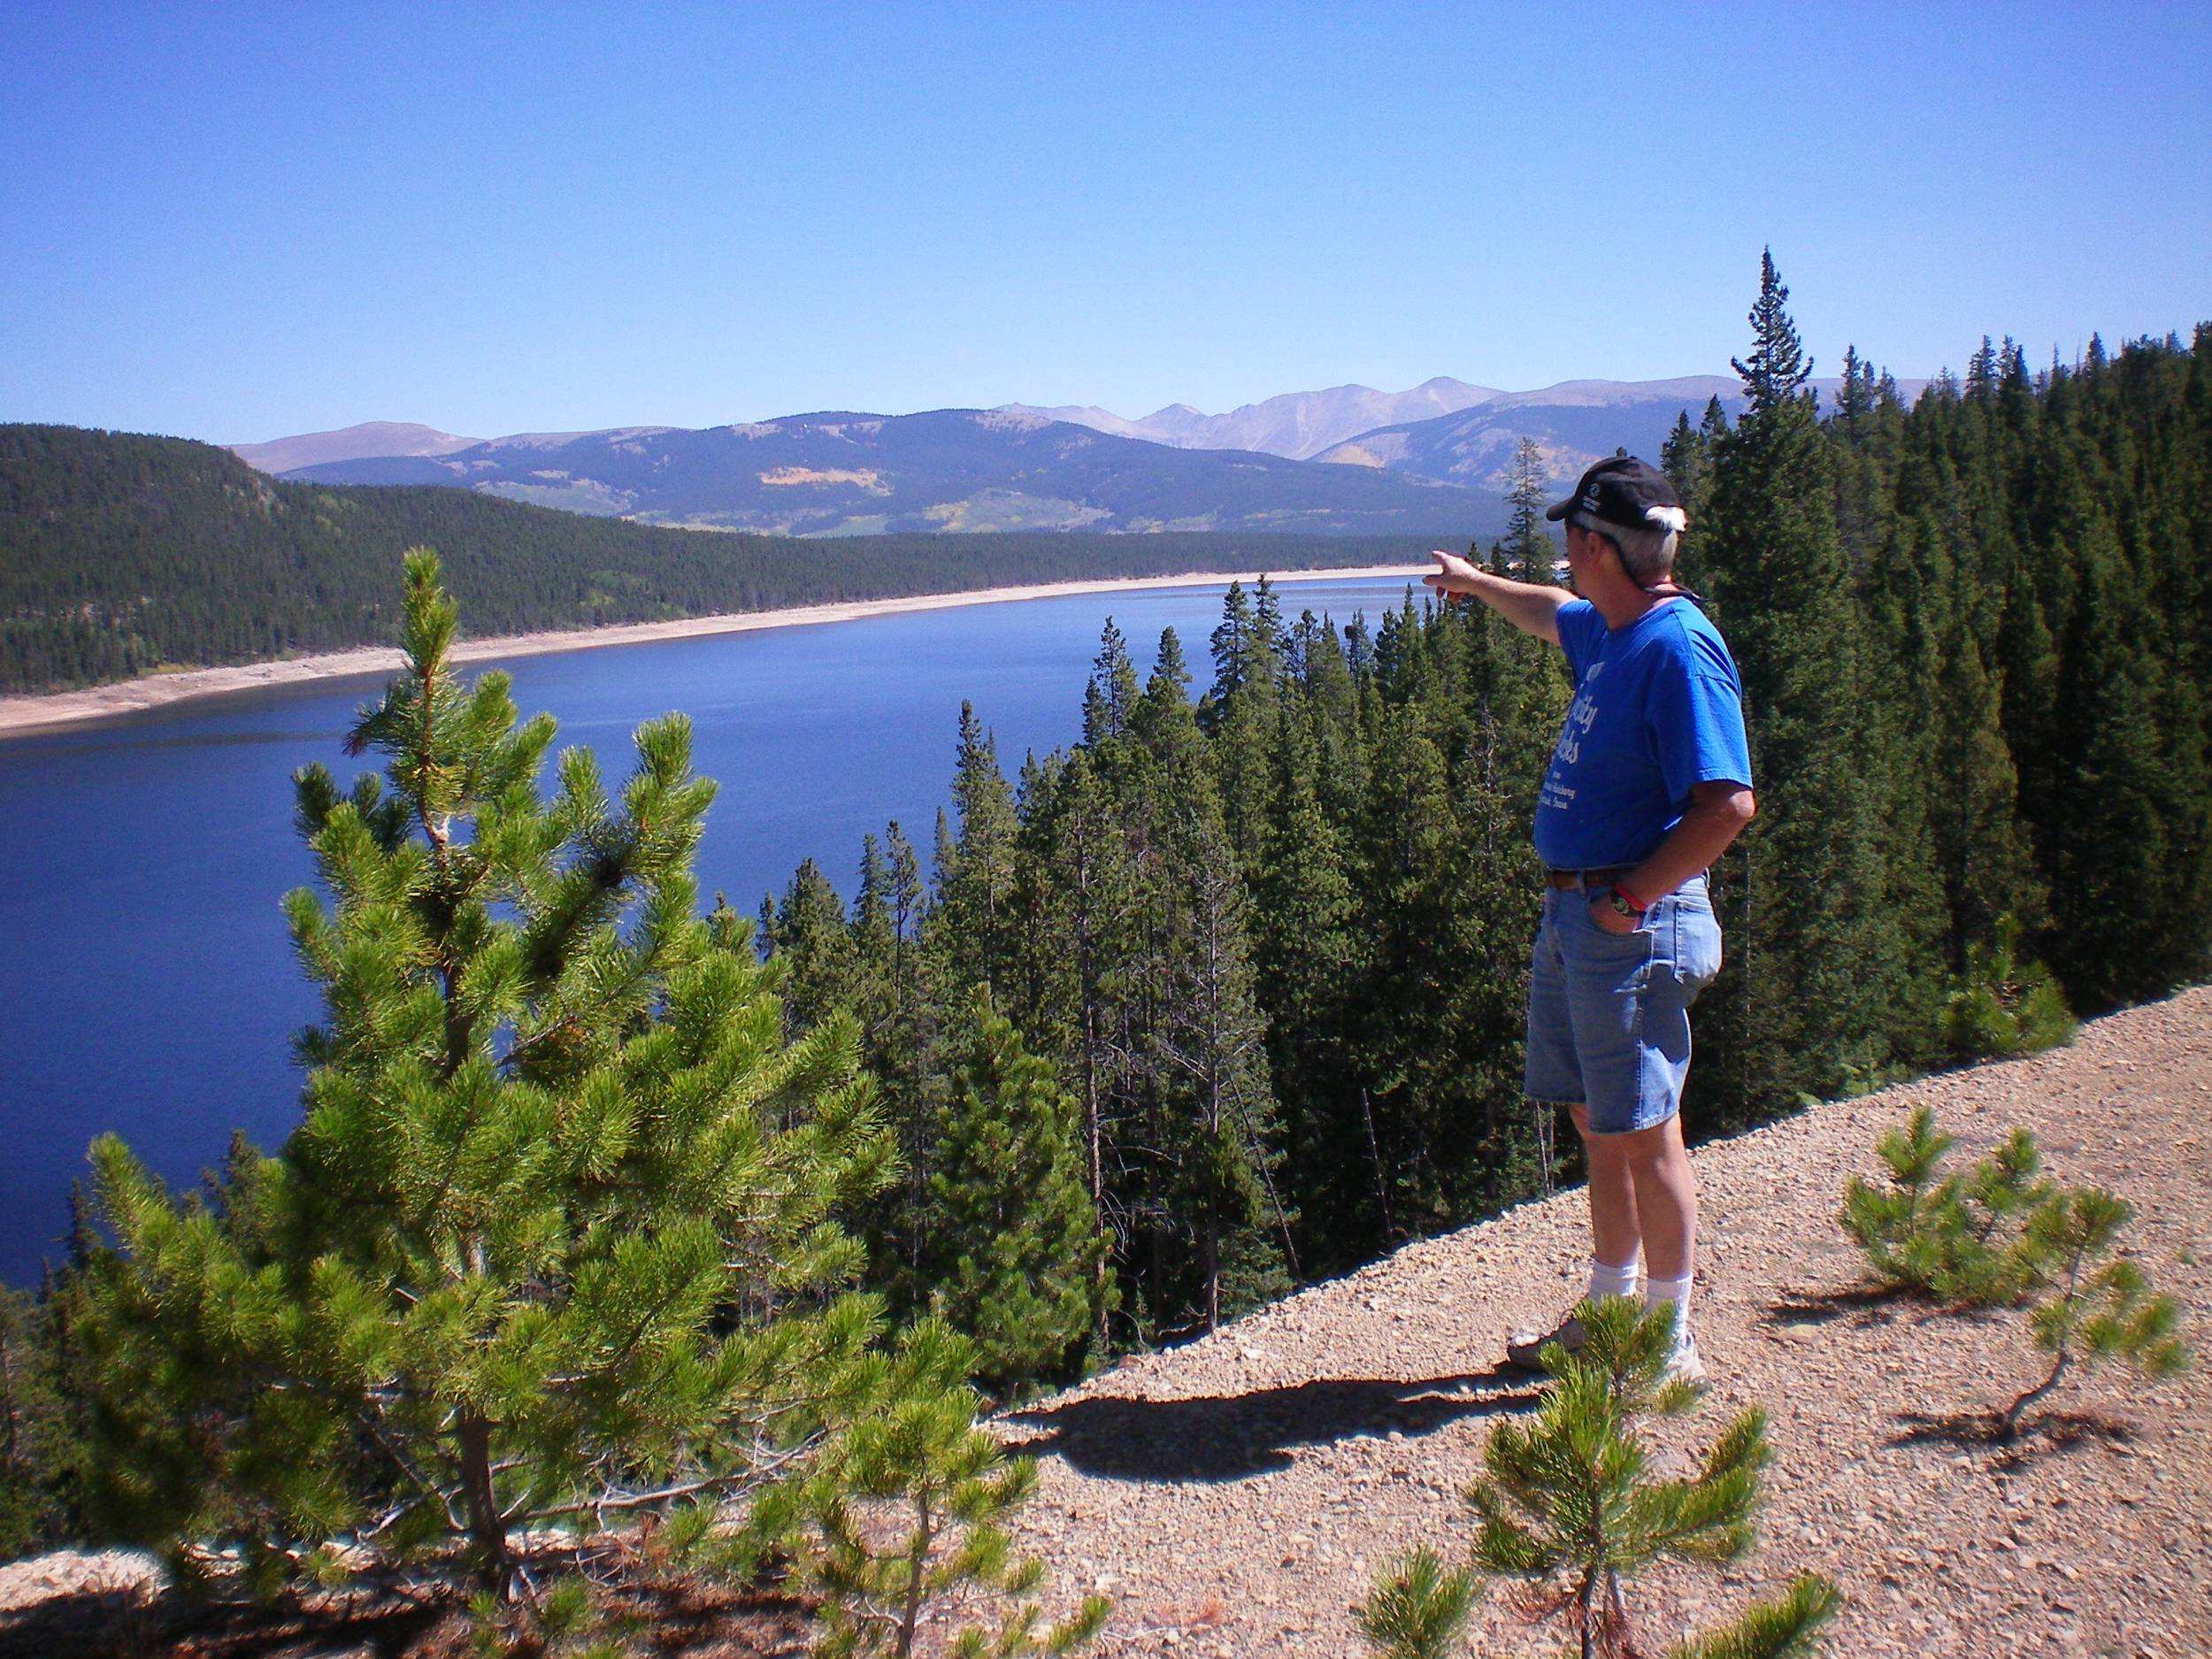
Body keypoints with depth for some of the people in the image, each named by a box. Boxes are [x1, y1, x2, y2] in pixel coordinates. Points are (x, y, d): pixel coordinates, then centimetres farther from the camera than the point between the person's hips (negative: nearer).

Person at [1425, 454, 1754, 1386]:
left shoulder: (1679, 650, -19)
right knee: (1596, 1125, 17)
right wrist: (1477, 584, 50)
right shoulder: (1612, 631, 11)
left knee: (1642, 1134, 1)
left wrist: (1631, 899, -20)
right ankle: (1608, 1313, 31)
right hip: (1572, 914, 10)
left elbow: (1730, 802, -26)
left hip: (1632, 928, -9)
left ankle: (1670, 1346, 15)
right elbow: (1555, 614, 36)